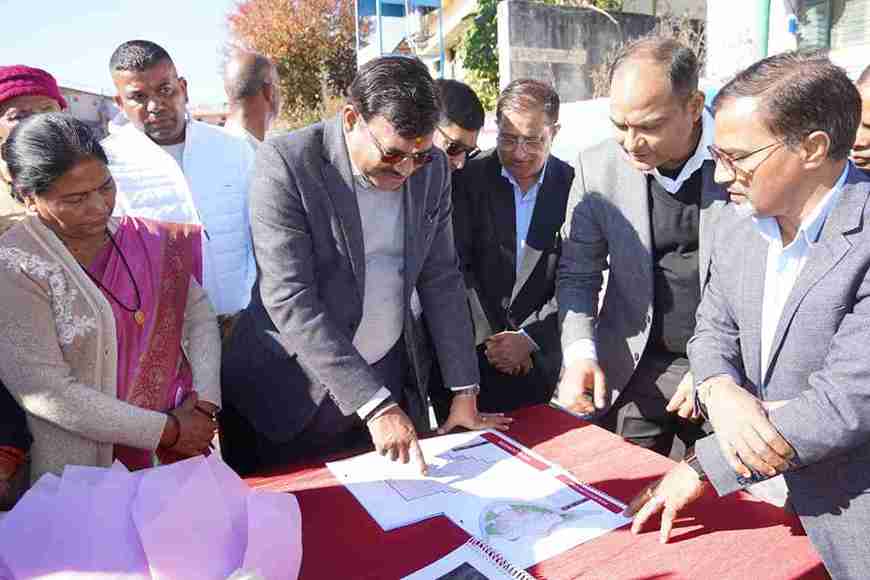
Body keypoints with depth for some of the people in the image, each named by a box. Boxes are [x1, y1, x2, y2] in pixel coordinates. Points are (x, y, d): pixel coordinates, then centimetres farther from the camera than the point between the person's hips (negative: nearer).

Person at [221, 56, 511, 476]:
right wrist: (375, 405, -25)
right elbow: (288, 300, -23)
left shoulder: (431, 169, -2)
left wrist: (464, 391, 1)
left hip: (393, 378, 4)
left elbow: (441, 280, 3)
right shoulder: (285, 163, -18)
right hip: (294, 393, -3)